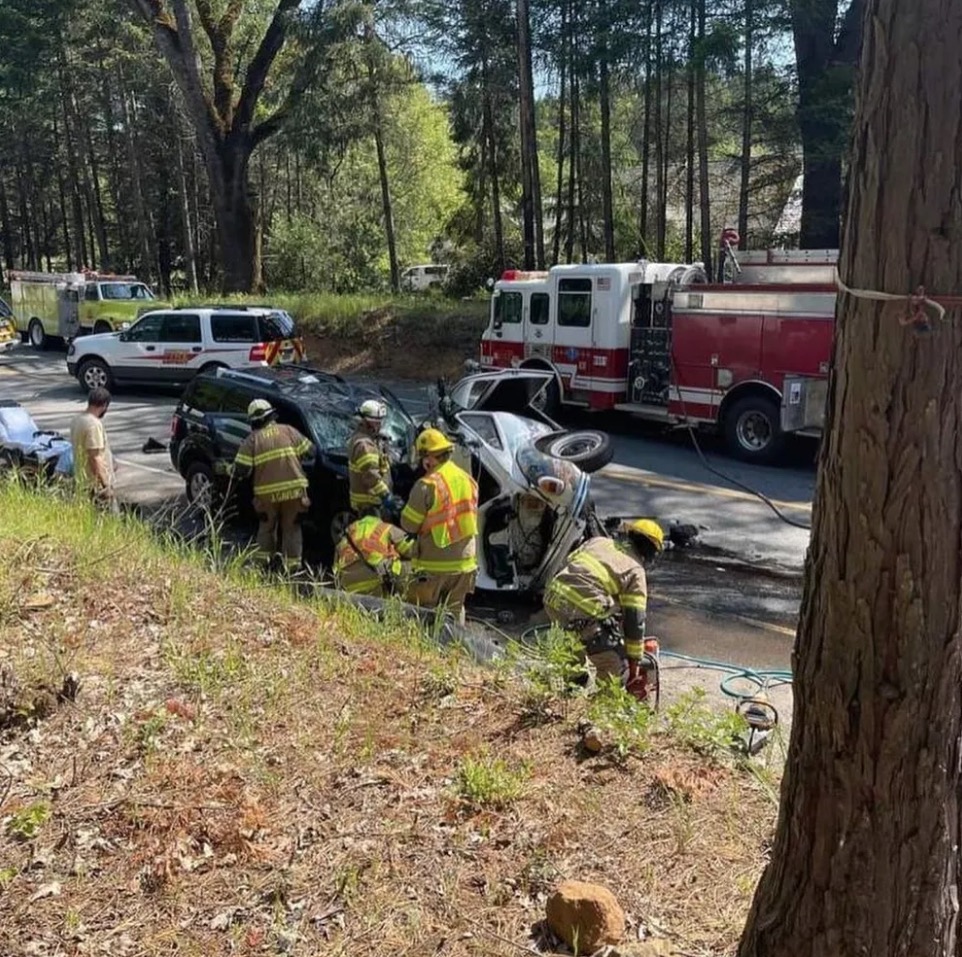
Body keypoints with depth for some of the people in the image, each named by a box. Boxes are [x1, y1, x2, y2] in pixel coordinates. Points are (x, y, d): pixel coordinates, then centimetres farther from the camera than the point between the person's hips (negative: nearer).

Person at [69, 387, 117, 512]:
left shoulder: (77, 419, 8)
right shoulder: (94, 423, -21)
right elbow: (94, 458, -23)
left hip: (81, 481, 10)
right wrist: (105, 484, -18)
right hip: (96, 484, -9)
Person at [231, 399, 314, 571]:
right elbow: (309, 451, 5)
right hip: (294, 490, 0)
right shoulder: (288, 430, 4)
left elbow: (240, 469, -5)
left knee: (267, 526, 21)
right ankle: (292, 564, 9)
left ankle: (262, 560, 21)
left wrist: (230, 470, 17)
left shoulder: (252, 439, 0)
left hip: (267, 493, 0)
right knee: (292, 528, 11)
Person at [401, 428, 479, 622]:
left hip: (433, 564, -6)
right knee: (455, 610, 17)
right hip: (464, 562, 6)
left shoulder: (427, 485, -18)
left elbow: (409, 524, -12)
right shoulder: (468, 480, 4)